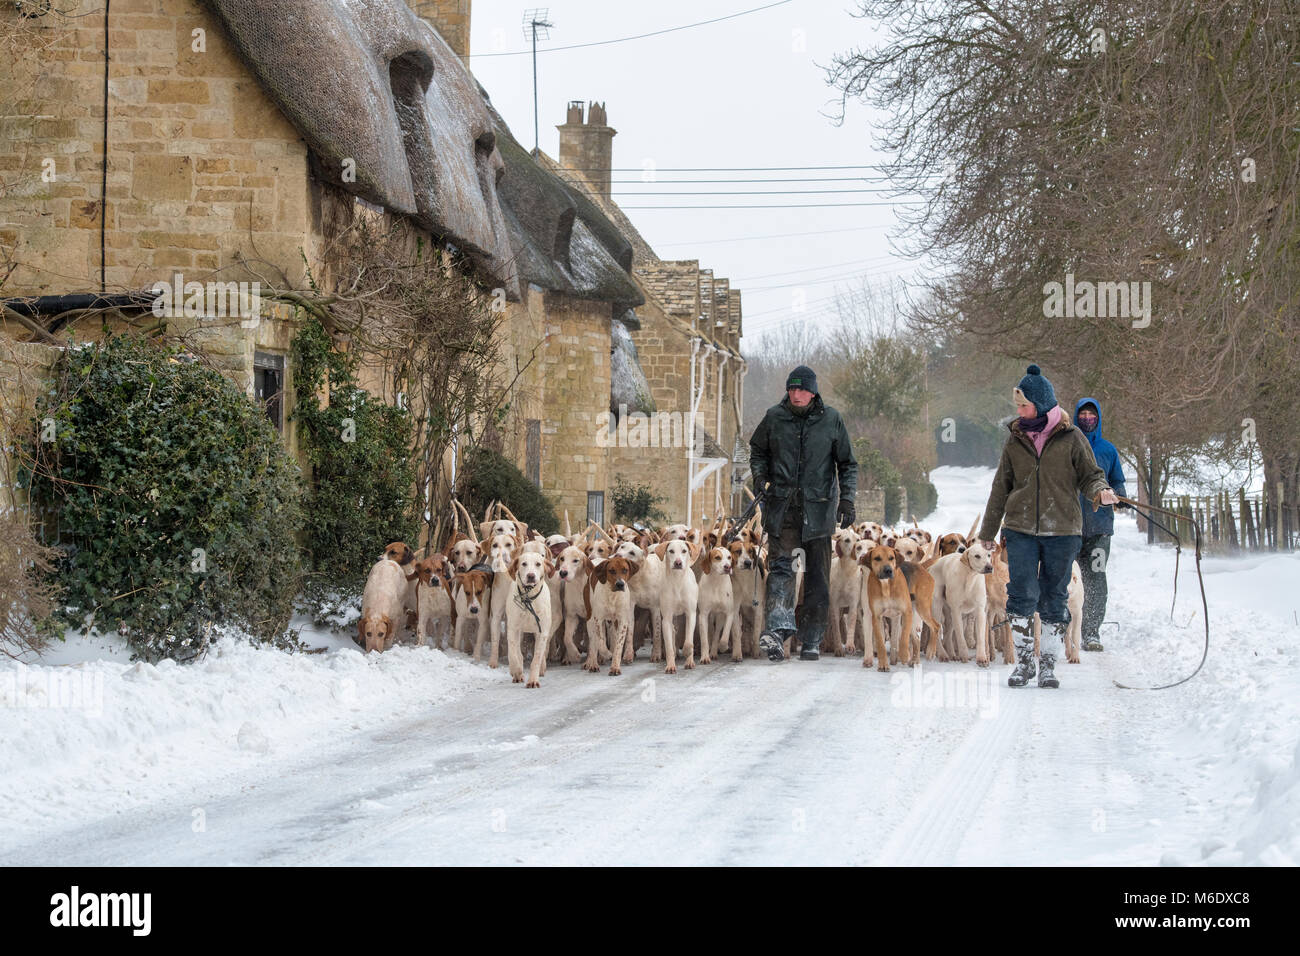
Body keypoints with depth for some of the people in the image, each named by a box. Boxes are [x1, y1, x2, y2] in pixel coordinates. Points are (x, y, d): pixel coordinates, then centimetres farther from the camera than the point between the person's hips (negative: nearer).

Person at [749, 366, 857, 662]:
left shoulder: (831, 420, 1)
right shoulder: (774, 418, 3)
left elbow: (848, 463, 8)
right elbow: (757, 449, 20)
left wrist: (846, 499, -2)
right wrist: (759, 474, 1)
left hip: (817, 509, 0)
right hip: (781, 506, 0)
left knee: (817, 577, 3)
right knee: (780, 566, -15)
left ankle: (811, 640, 10)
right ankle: (777, 628, -29)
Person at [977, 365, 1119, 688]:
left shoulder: (1071, 438, 0)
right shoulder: (1015, 440, 8)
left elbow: (1089, 476, 4)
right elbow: (1001, 488, 15)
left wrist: (1100, 491, -20)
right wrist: (988, 531, 16)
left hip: (1062, 531, -1)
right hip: (1021, 529, 1)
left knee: (1054, 599, 3)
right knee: (1022, 595, -8)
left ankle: (1048, 664, 11)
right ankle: (1023, 661, 3)